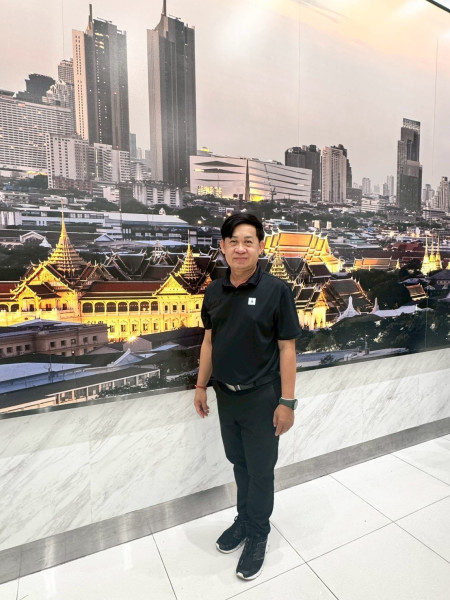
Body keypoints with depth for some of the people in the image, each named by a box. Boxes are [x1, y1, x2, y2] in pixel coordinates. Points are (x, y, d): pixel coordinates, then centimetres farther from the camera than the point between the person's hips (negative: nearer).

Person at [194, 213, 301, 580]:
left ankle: (257, 535, 38)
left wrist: (287, 402, -12)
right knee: (239, 463, 22)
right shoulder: (215, 291, 0)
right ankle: (244, 519, 46)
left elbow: (286, 348, -12)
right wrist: (201, 386, 10)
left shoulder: (276, 290, -14)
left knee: (260, 470, 14)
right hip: (225, 396, 5)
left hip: (261, 398, -4)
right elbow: (209, 340, 9)